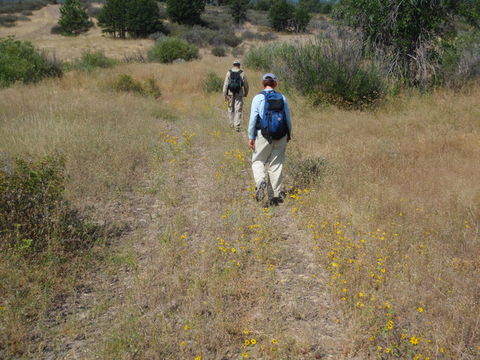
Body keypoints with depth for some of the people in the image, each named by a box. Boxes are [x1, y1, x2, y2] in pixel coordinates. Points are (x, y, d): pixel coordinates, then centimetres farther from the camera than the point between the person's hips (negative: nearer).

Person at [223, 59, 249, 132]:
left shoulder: (229, 72, 0)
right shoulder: (242, 73, -2)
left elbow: (226, 83, -5)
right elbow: (246, 84, 1)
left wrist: (225, 94, -2)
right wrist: (246, 93, 16)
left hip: (230, 93, 2)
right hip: (239, 94, -2)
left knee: (231, 108, 17)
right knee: (238, 110, -2)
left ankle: (232, 123, 27)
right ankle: (237, 126, -10)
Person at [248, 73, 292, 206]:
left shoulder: (258, 98, -4)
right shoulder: (282, 98, 5)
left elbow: (253, 119, -7)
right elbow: (288, 119, 10)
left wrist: (251, 137, 0)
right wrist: (289, 134, 24)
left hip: (264, 136, -3)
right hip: (281, 136, 3)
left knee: (258, 161, 12)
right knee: (276, 164, 9)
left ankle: (261, 182, -17)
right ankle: (276, 195, 10)